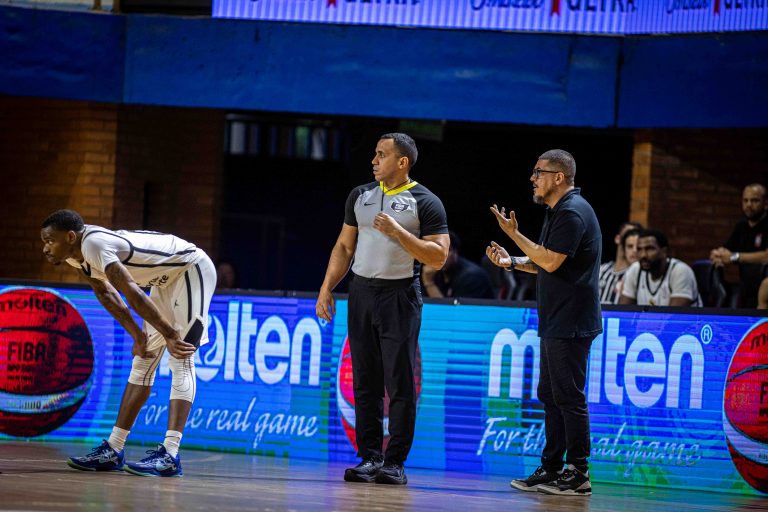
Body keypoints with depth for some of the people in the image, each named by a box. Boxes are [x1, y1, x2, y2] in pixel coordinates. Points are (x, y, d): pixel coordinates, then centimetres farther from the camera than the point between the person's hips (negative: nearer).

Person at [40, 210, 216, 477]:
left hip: (192, 268, -10)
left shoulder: (94, 244, -31)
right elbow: (105, 292, 10)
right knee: (142, 362, 9)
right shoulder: (75, 253, -2)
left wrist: (169, 335, -36)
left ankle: (170, 455, -25)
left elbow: (133, 293, -35)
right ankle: (113, 451, 10)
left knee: (180, 360, -18)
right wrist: (137, 334, 5)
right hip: (167, 278, 10)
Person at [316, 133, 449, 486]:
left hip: (400, 296, -5)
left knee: (400, 384, -5)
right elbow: (344, 246, 16)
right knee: (365, 383, 5)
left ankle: (395, 463, -2)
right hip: (362, 293, 5)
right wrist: (326, 288, 7)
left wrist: (398, 232, -19)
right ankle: (369, 458, 9)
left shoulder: (425, 203, -4)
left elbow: (438, 258, -10)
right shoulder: (360, 196, 11)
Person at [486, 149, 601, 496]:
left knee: (568, 396, -8)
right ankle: (551, 469, 18)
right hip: (556, 323, 11)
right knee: (550, 395, 13)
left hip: (570, 324, -11)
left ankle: (578, 474, -5)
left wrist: (514, 234, -14)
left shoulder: (572, 213, -15)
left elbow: (551, 261, -21)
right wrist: (512, 262, 13)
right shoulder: (559, 211, 19)